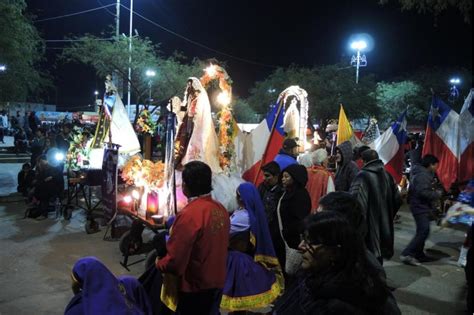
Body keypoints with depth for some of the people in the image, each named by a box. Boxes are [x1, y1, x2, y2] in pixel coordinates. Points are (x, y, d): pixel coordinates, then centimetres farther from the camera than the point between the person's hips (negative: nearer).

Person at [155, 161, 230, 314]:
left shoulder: (189, 214, -26)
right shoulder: (221, 209, -3)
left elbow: (174, 262, -24)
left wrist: (159, 263, -4)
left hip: (194, 288, -6)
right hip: (217, 283, 7)